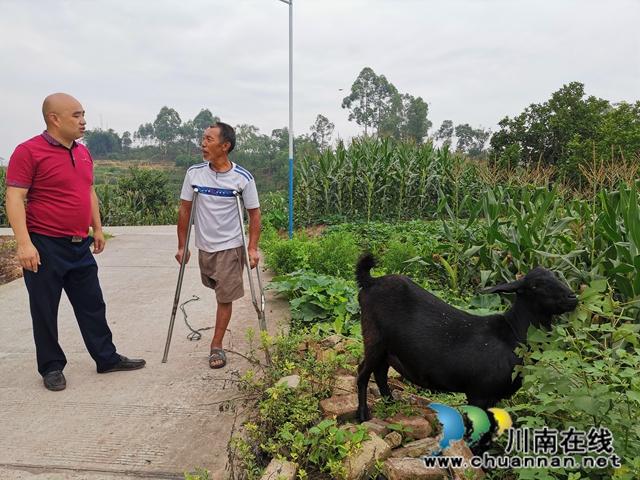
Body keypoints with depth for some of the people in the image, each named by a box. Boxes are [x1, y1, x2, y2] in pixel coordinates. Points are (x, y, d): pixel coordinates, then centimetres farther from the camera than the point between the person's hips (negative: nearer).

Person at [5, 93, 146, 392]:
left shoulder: (83, 152, 11)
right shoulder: (29, 151, -11)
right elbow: (14, 199, -15)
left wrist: (97, 228, 17)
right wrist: (24, 243, -21)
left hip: (80, 245, 7)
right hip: (45, 246, -7)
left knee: (93, 305, 13)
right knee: (45, 311, 8)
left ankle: (107, 359, 25)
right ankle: (51, 367, 24)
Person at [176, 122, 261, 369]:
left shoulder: (243, 178, -14)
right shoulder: (194, 173, -6)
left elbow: (254, 214, -6)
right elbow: (185, 210, 1)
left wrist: (252, 248, -13)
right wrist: (182, 246, 1)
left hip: (230, 247, -3)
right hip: (204, 246, 4)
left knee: (225, 297, 1)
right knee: (216, 289, 21)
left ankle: (216, 346, 14)